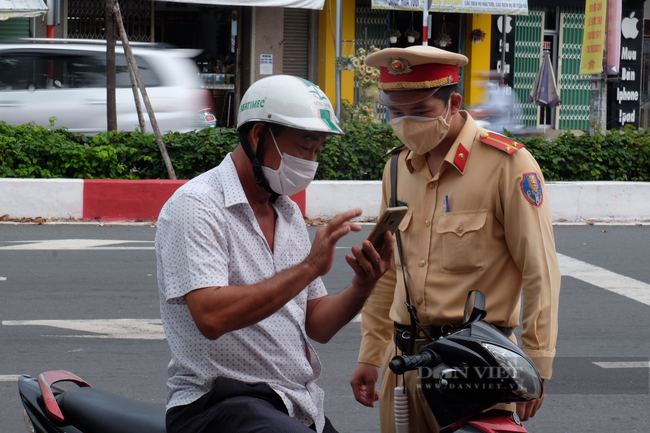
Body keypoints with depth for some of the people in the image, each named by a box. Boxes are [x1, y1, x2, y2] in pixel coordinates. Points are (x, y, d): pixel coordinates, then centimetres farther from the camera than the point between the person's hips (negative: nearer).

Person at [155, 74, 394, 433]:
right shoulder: (195, 205, -10)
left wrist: (361, 288, -3)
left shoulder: (289, 213, 17)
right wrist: (308, 268, -24)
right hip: (219, 403, -8)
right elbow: (211, 316, -24)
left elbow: (317, 326, 17)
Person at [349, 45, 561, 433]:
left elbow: (540, 273, -8)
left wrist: (535, 368, -10)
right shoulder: (398, 168, 10)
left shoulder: (507, 164, -9)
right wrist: (370, 356, 19)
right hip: (405, 359, 6)